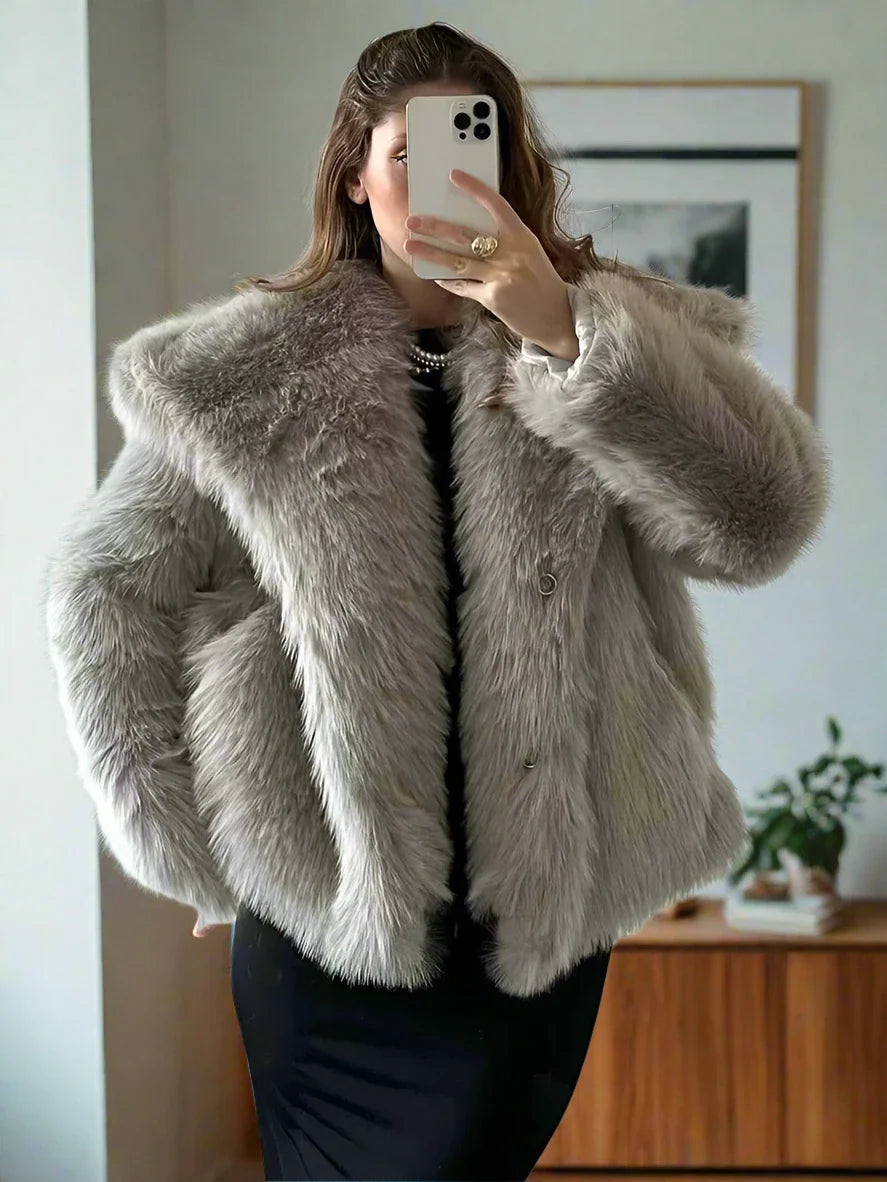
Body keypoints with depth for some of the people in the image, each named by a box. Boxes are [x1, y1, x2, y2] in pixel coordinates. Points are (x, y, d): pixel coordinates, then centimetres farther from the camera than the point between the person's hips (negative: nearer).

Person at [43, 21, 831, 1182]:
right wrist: (192, 840, 0)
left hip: (542, 911, 1)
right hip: (320, 907, 0)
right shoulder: (251, 368, -4)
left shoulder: (616, 337, -2)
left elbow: (762, 522, -17)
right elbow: (109, 585, 2)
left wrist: (562, 331, -26)